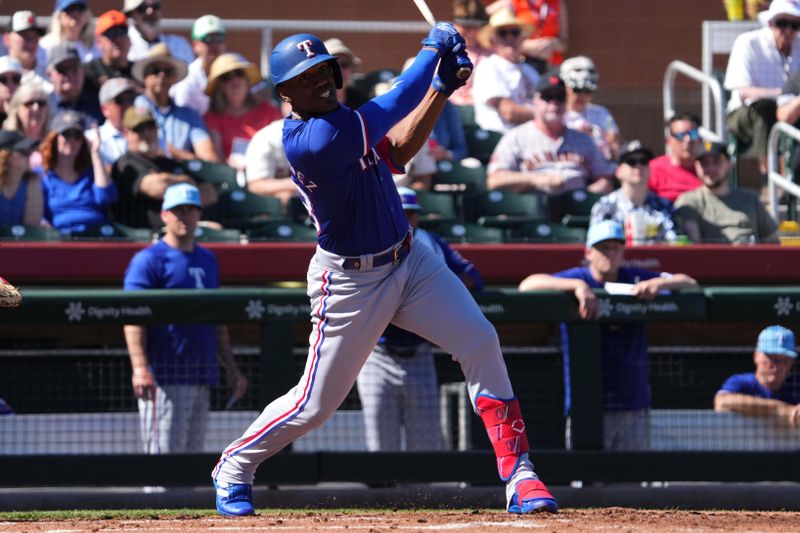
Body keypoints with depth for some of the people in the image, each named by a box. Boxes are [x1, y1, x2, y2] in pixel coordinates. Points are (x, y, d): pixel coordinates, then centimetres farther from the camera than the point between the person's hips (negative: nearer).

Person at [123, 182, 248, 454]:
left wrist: (231, 370, 19)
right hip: (166, 378, -7)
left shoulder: (208, 260, 18)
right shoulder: (149, 260, -4)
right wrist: (139, 368, -26)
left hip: (203, 380, 7)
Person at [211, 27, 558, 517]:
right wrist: (434, 51, -17)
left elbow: (397, 153, 0)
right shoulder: (309, 141, -26)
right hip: (350, 283, -7)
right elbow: (393, 107, -26)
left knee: (480, 342, -11)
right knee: (316, 405, 2)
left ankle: (518, 474, -10)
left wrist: (442, 88, -8)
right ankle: (234, 467, 29)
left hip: (410, 262, 7)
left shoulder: (340, 121, 2)